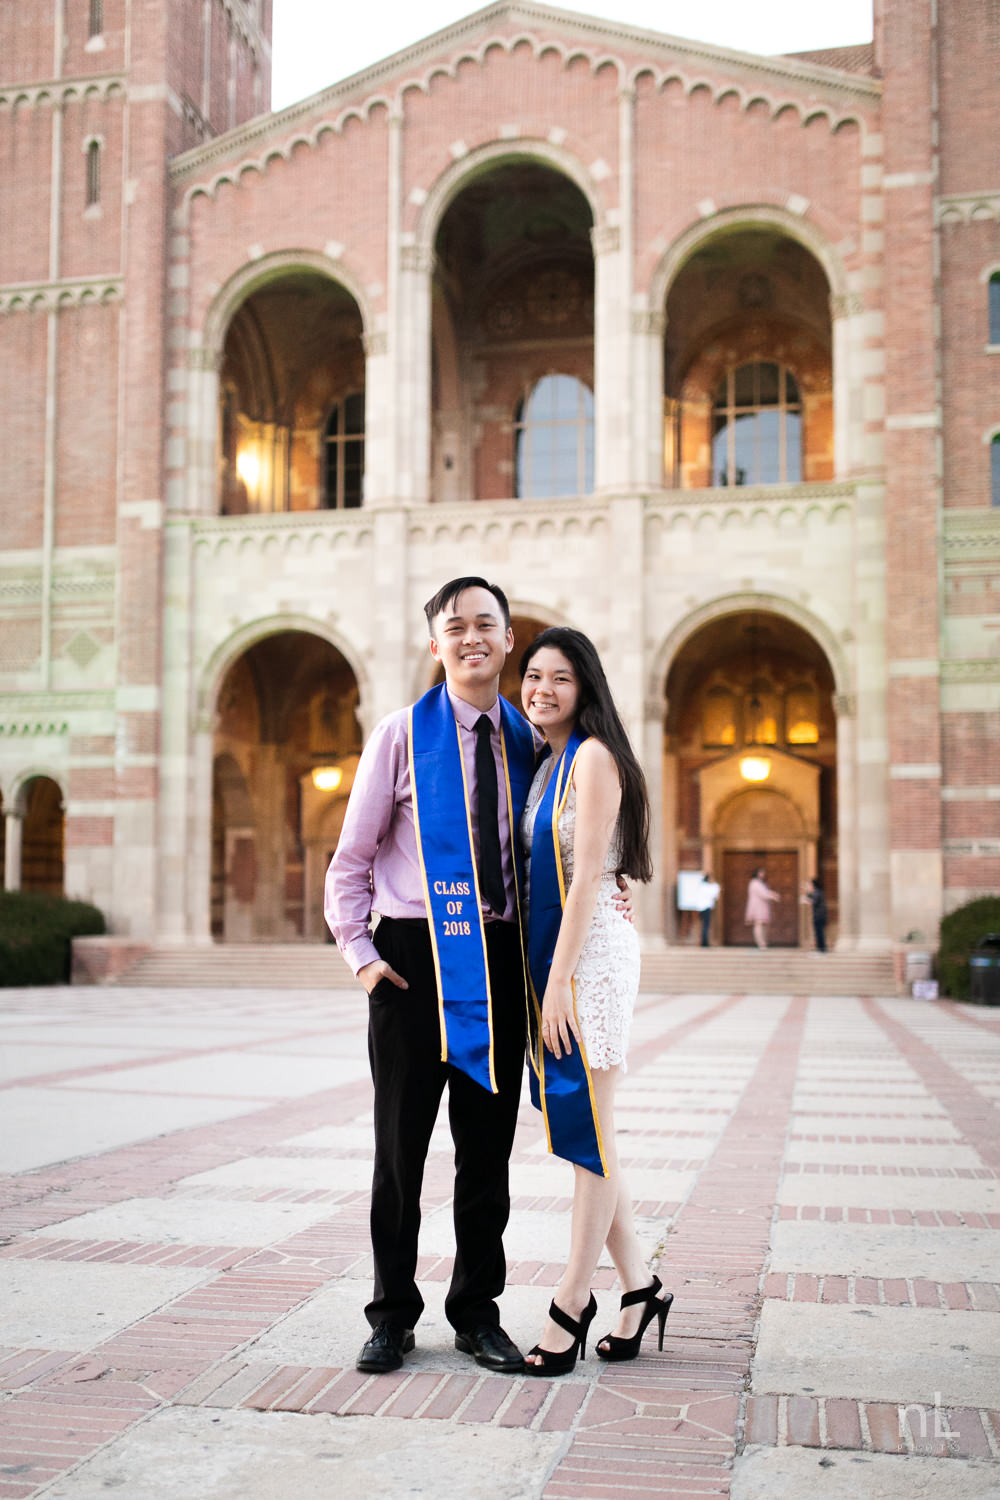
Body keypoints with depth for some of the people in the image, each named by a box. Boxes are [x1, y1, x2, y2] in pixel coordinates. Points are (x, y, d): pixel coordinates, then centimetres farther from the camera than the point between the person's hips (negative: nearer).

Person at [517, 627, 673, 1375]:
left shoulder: (593, 756, -9)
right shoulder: (543, 764, 16)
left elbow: (587, 877, -15)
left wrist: (559, 980, -18)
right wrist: (542, 978, 14)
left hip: (590, 955, -9)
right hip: (552, 957, 9)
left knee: (588, 1134, 0)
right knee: (583, 1135, 11)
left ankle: (573, 1303, 9)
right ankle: (640, 1288, 22)